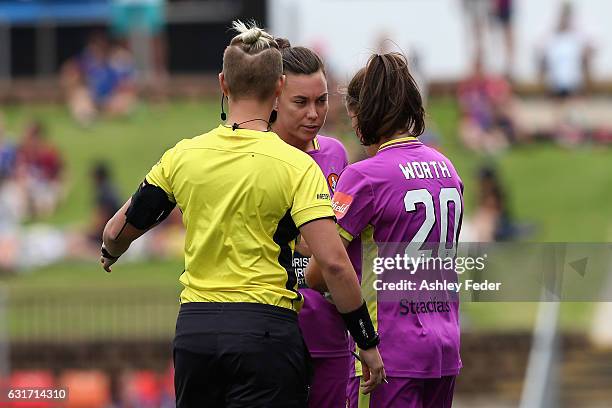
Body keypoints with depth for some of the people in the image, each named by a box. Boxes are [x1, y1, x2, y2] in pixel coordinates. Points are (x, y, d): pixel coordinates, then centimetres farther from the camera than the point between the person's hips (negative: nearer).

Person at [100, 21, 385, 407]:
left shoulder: (183, 155, 3)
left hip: (193, 331, 4)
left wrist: (110, 253, 38)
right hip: (266, 330, -4)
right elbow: (333, 262, -15)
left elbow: (117, 233, 13)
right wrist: (368, 343, -6)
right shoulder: (296, 165, -8)